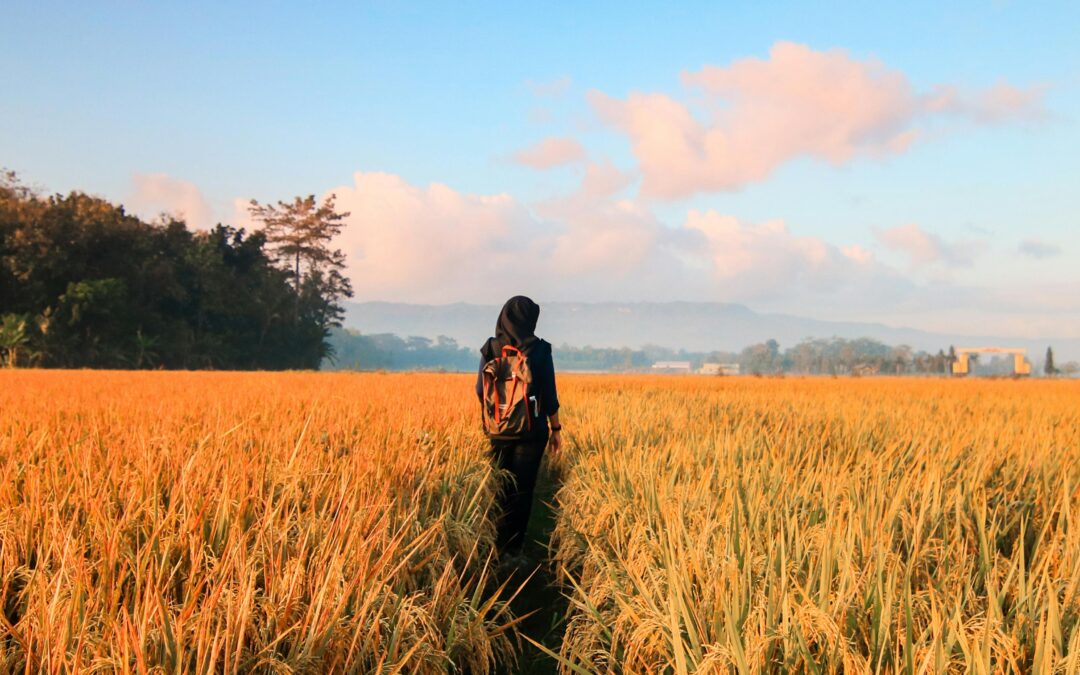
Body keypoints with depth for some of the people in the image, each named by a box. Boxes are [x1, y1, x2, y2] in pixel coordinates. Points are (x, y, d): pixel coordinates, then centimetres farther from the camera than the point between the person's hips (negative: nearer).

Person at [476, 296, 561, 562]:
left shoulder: (490, 349, -2)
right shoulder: (540, 350, -10)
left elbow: (481, 391, 4)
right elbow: (549, 394, -6)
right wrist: (556, 429, 5)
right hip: (532, 429, -3)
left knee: (499, 486, 15)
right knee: (522, 488, 4)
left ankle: (497, 544, 20)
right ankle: (513, 548, 5)